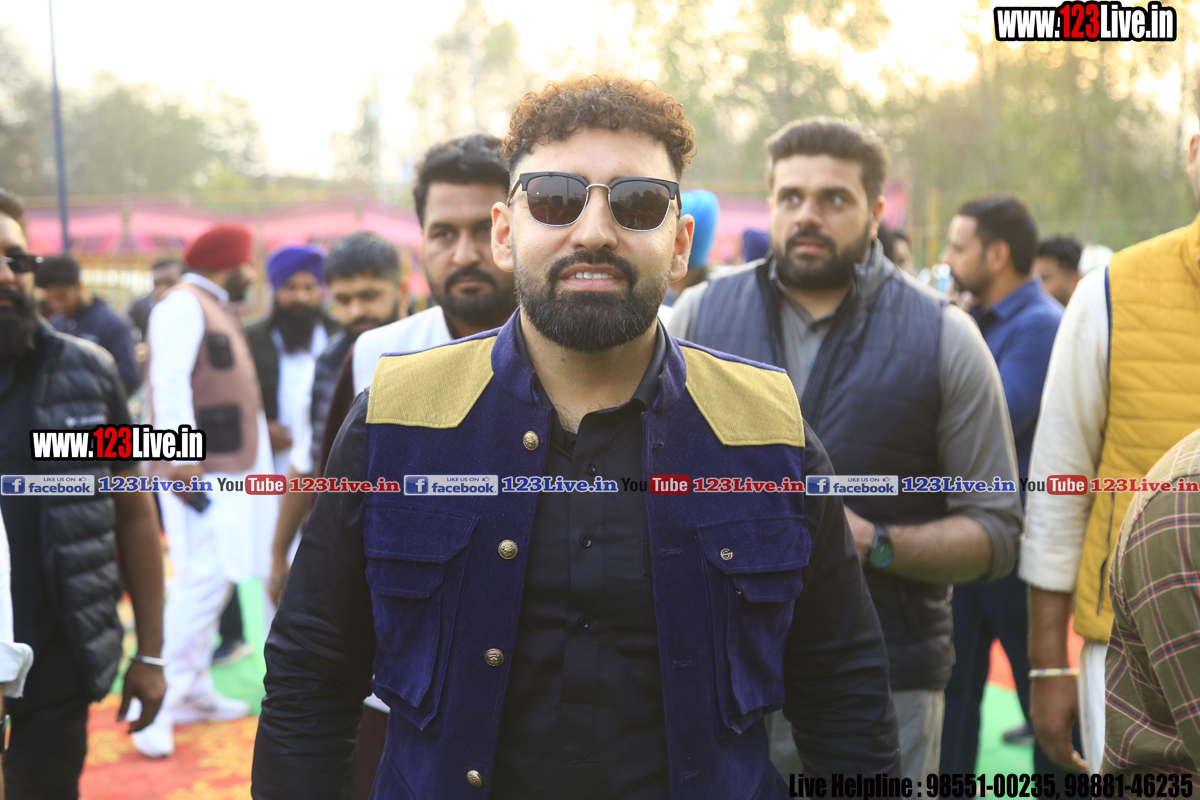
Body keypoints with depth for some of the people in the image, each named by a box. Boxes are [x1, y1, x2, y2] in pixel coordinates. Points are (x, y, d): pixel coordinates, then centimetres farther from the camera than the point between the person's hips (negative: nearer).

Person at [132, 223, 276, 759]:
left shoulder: (216, 308, 19)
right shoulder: (183, 304, -12)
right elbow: (170, 382, -22)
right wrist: (182, 456, -30)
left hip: (228, 468, 10)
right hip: (198, 469, -10)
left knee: (211, 581, 14)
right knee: (204, 579, -13)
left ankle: (194, 692, 23)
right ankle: (156, 706, -7)